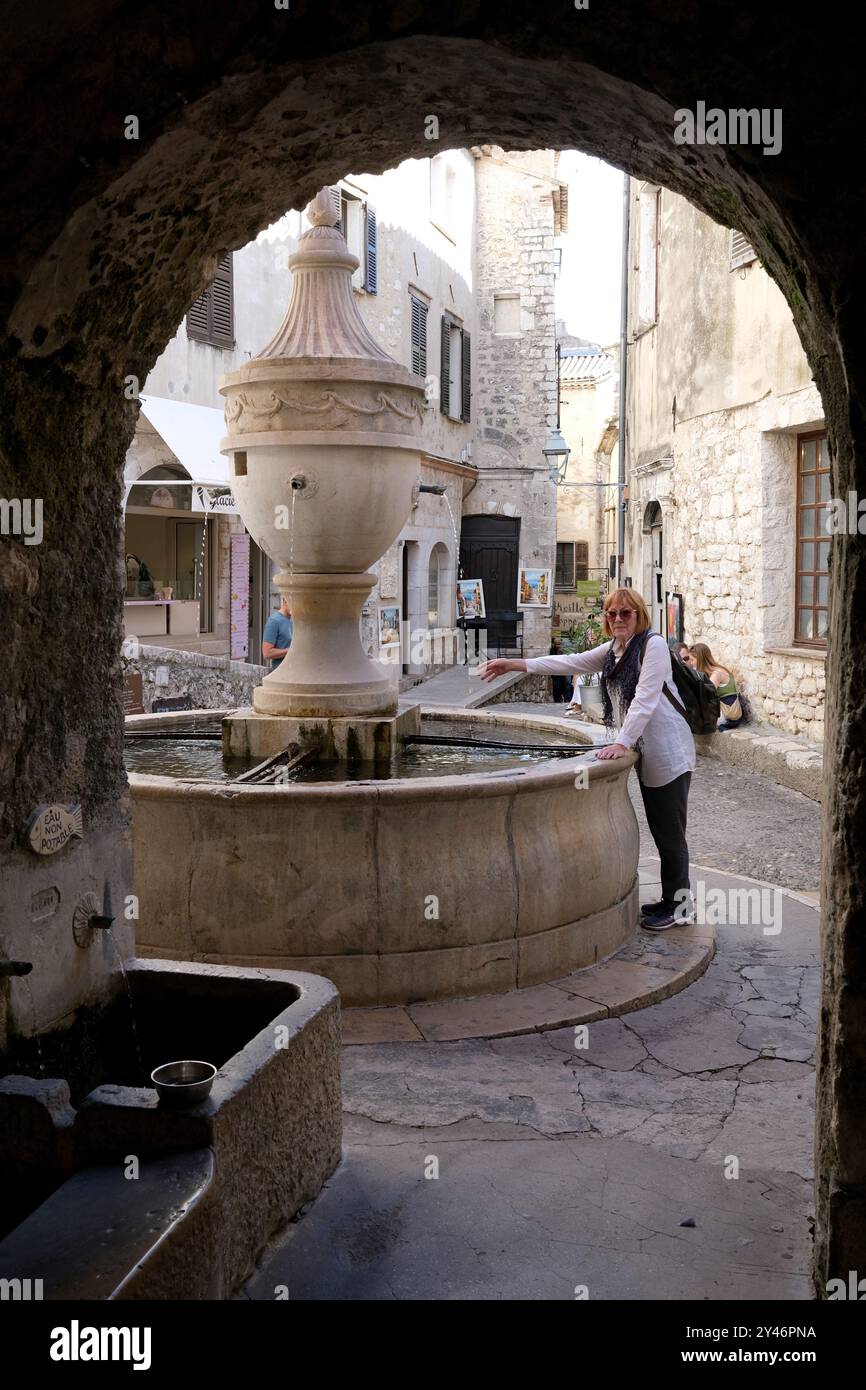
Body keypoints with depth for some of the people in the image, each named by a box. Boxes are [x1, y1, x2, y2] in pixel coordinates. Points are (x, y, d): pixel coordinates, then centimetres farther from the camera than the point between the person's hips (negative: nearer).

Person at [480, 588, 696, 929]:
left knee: (670, 831, -2)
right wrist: (515, 664, 4)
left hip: (669, 753, -9)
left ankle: (679, 904, 9)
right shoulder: (612, 649, 12)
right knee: (659, 829, 14)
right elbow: (571, 662, 10)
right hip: (646, 751, 9)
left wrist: (622, 743, -27)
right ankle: (669, 899, 24)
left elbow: (645, 699, -21)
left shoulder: (653, 645, -14)